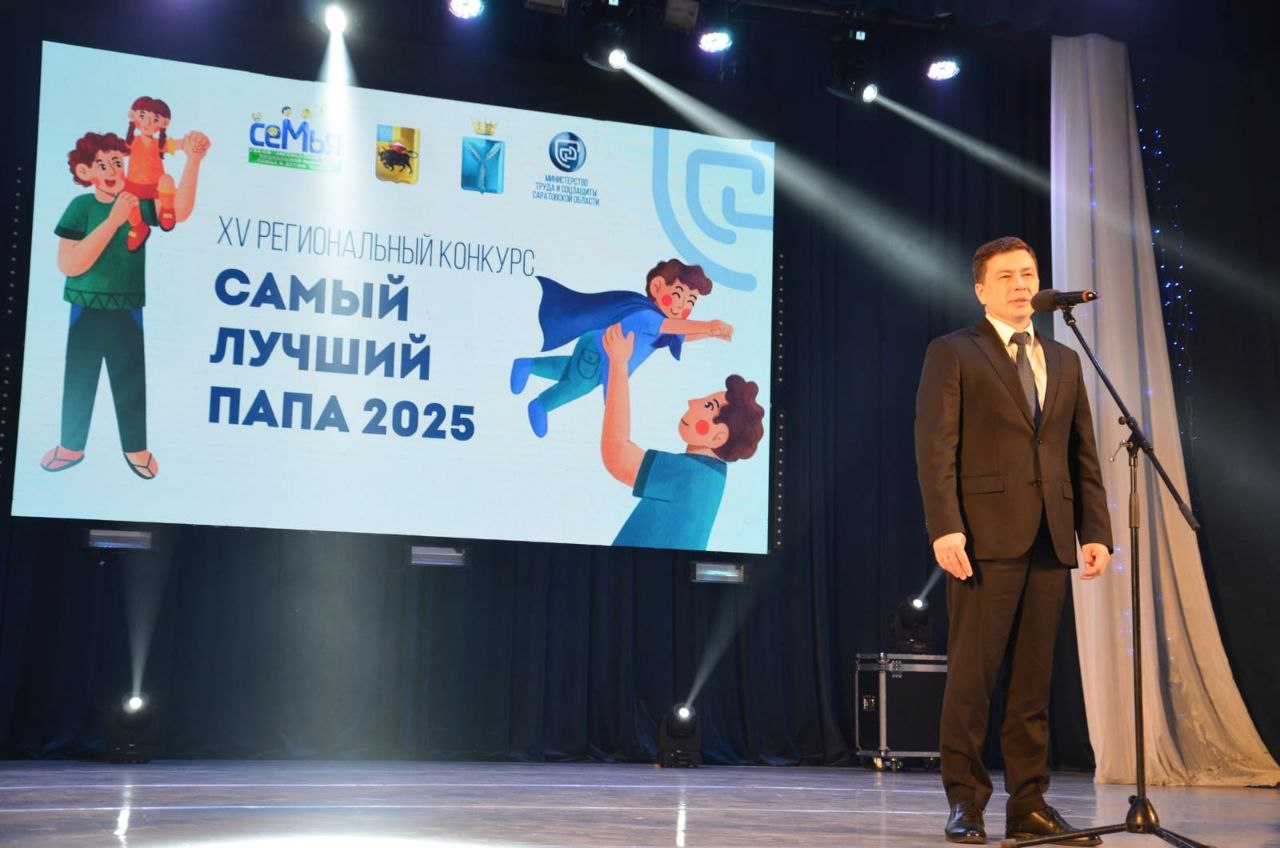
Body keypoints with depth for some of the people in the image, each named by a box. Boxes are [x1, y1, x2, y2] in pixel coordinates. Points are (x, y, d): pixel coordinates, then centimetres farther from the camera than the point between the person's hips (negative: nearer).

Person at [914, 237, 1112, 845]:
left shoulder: (1065, 362, 20)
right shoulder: (952, 354, 3)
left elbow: (1084, 456, 16)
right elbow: (935, 448, -6)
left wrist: (1095, 532, 6)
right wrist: (945, 527, -16)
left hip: (1051, 540, 5)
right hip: (985, 537, -5)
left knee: (1034, 681, 7)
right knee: (972, 674, -3)